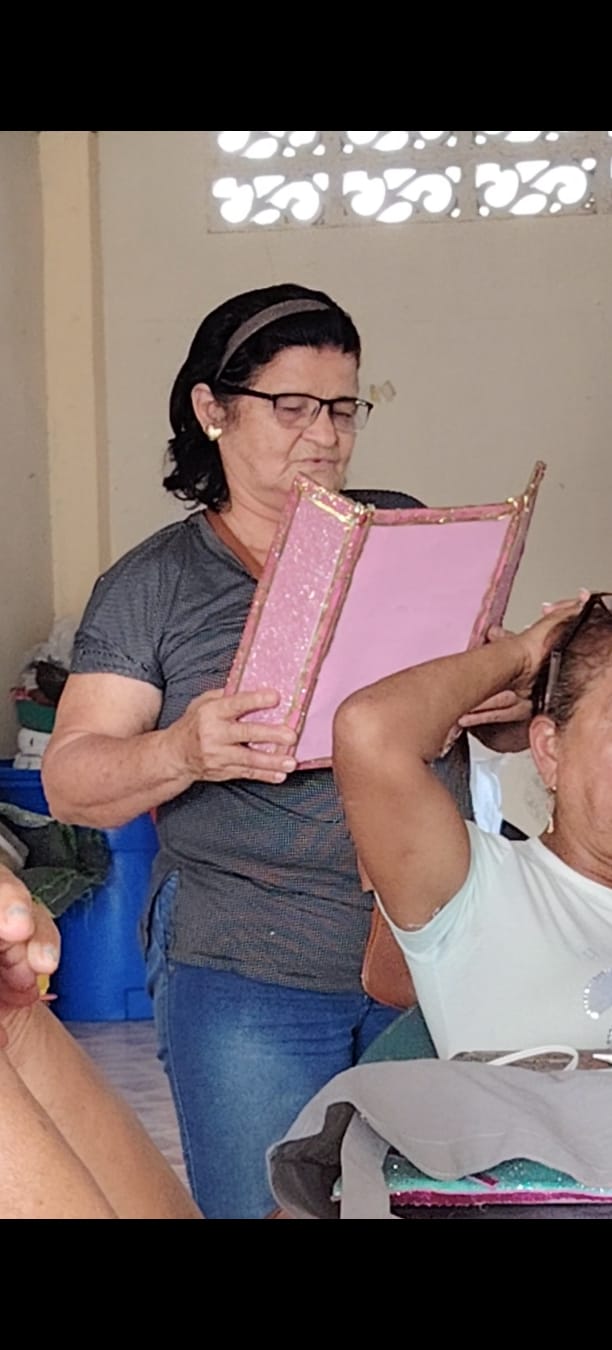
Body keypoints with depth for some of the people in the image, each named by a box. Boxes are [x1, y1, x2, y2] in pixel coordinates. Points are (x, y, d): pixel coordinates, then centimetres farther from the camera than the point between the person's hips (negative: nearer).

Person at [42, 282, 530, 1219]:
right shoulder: (151, 586, 0)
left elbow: (507, 724, 13)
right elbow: (70, 782, -4)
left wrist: (510, 702, -11)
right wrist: (181, 753, -25)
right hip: (248, 982, -3)